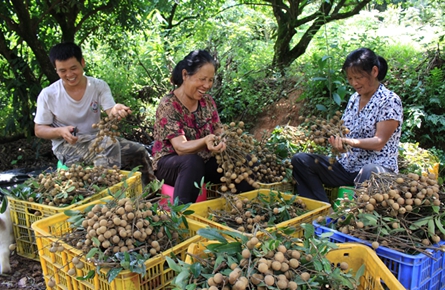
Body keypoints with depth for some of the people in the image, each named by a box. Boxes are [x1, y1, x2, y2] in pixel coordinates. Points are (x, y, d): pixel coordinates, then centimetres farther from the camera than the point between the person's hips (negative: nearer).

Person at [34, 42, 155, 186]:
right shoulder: (48, 95, -6)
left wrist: (115, 112, -39)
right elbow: (39, 130, 0)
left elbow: (110, 114, -14)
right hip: (66, 146, -3)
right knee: (108, 144, -33)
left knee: (139, 151, -12)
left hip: (97, 139, 4)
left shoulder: (99, 86, -2)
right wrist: (60, 131, -21)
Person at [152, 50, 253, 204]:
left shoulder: (207, 101, 1)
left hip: (202, 161, 6)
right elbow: (180, 147, -27)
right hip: (169, 164, -5)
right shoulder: (168, 105, -18)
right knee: (193, 161, -38)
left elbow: (218, 131, 2)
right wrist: (205, 141, -46)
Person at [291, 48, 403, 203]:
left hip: (378, 168, -6)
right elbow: (344, 131, 10)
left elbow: (379, 142, -16)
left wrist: (349, 141, -31)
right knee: (300, 160, -10)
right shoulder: (354, 98, 12)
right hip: (347, 166, 7)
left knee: (369, 172, -43)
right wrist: (335, 138, -13)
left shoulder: (390, 101, -8)